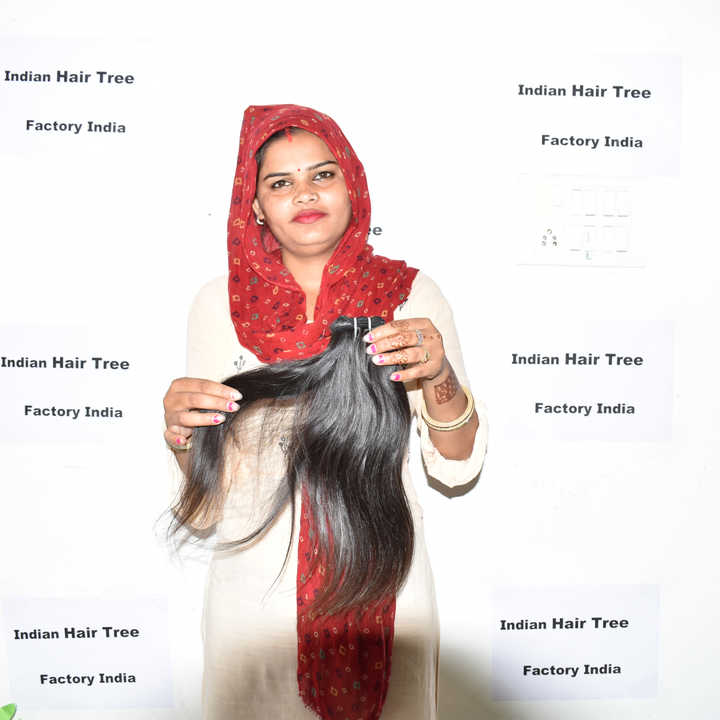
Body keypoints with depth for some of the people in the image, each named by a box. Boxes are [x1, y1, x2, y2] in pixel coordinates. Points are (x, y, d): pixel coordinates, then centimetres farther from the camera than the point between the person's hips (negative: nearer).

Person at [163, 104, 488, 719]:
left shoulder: (410, 294, -5)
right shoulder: (220, 303, -4)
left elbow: (457, 468, -5)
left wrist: (439, 378, -23)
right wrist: (183, 434, -23)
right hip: (256, 579, 1)